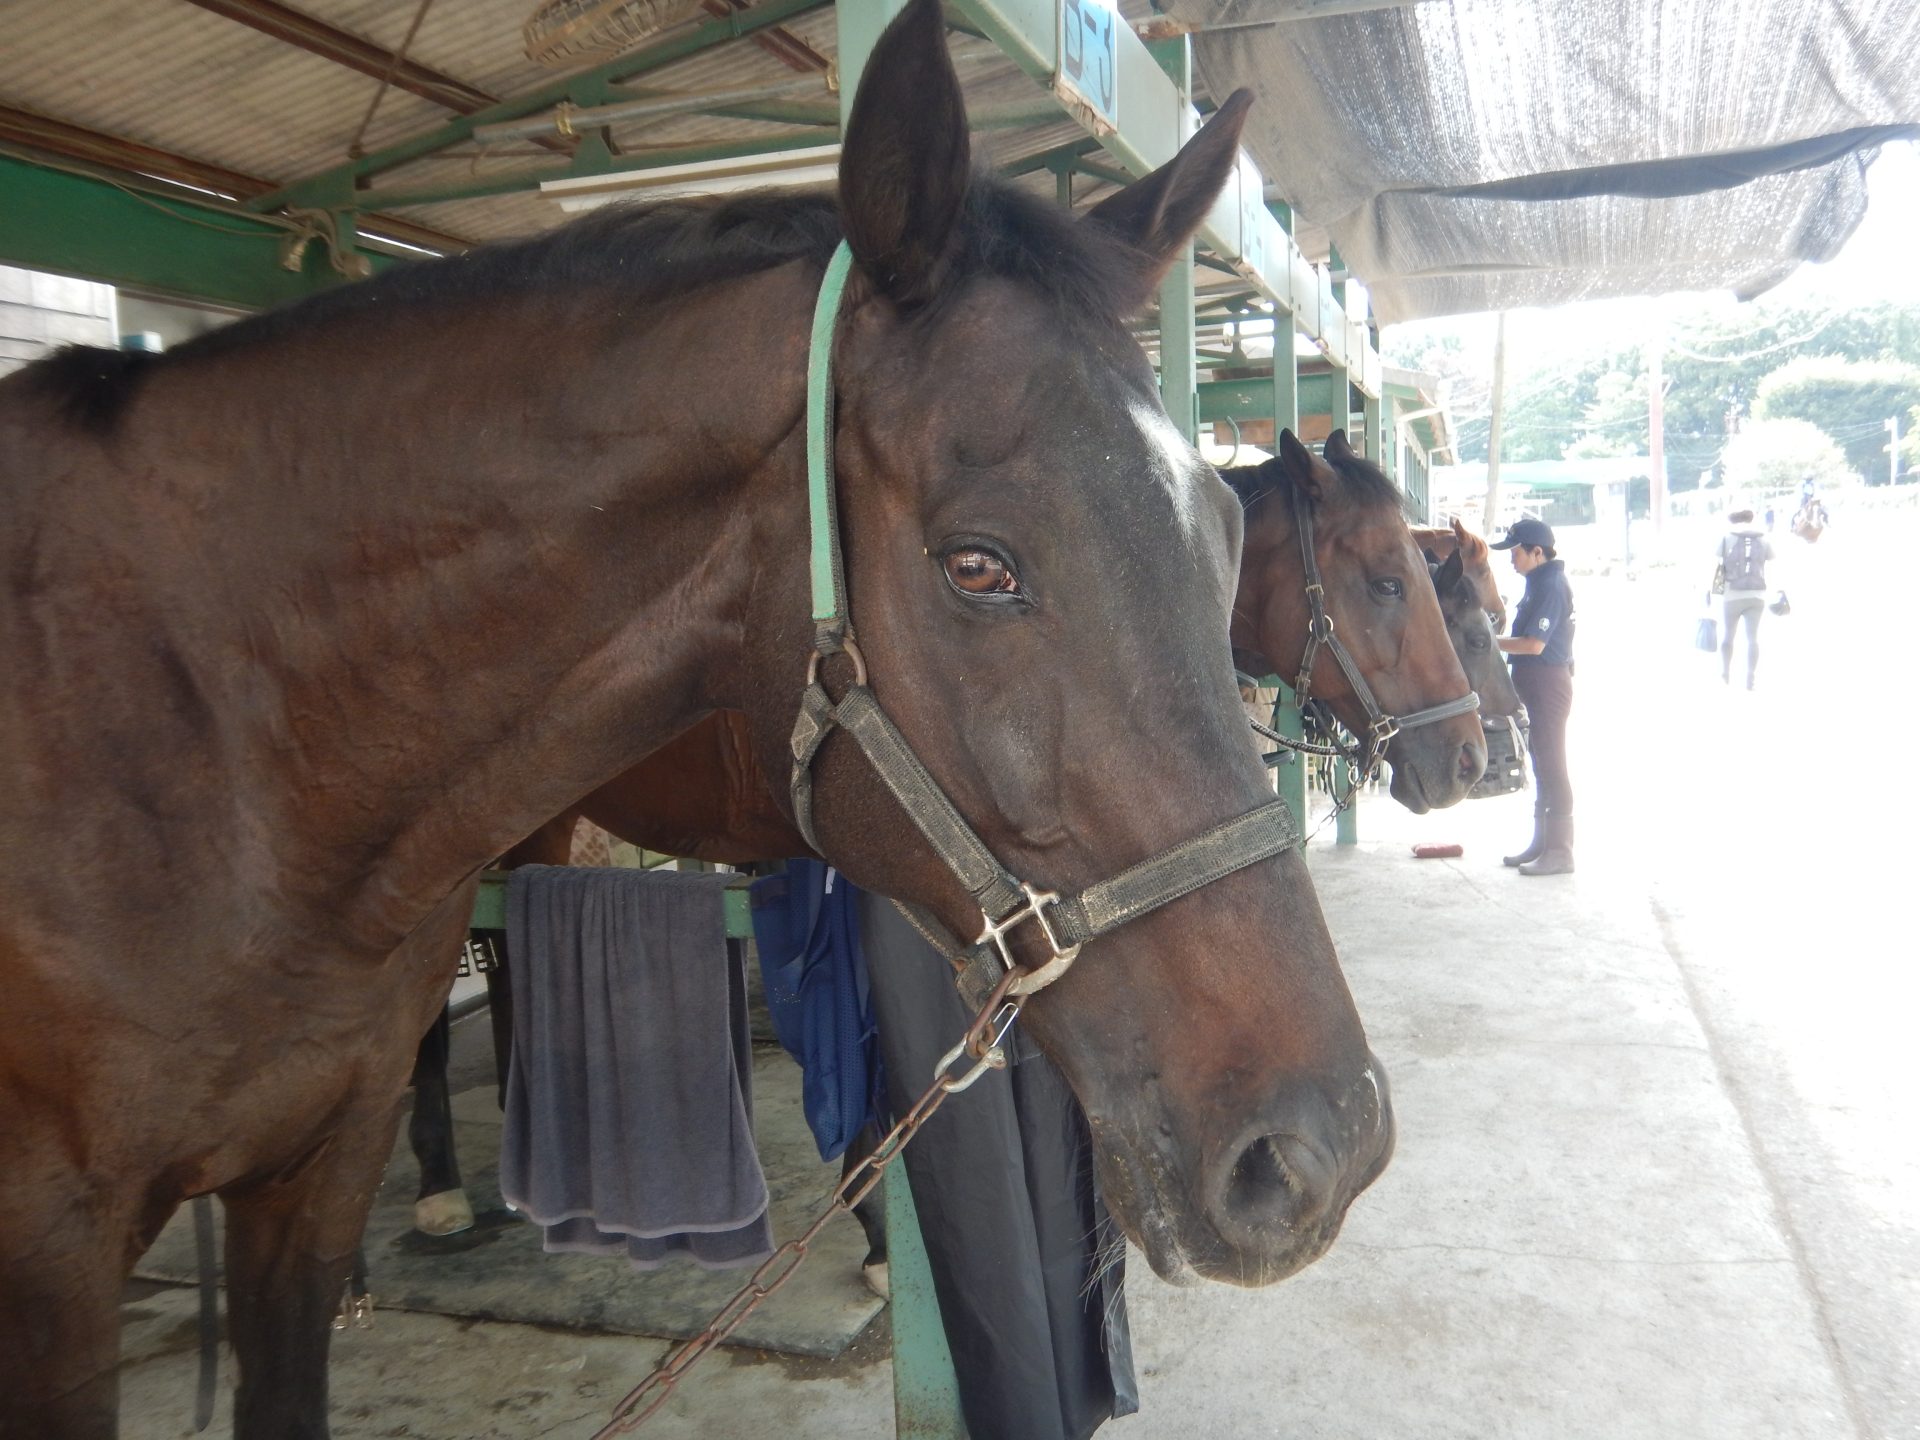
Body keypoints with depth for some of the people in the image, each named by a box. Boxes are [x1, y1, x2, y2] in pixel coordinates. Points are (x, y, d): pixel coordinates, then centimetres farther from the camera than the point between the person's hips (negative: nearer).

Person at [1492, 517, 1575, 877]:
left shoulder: (1551, 586, -18)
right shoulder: (1539, 582, 13)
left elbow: (1534, 644, -23)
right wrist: (1496, 640, 10)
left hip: (1549, 683, -11)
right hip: (1538, 684, 11)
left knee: (1551, 765, -6)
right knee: (1542, 765, 16)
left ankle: (1559, 852, 0)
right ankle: (1542, 843, 25)